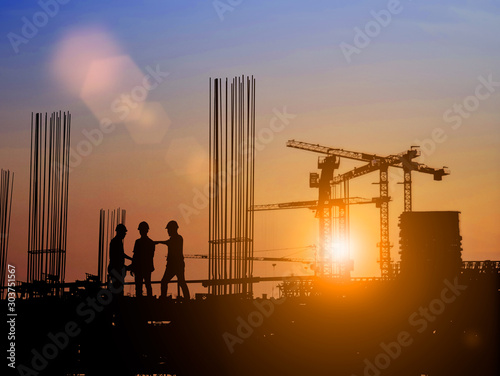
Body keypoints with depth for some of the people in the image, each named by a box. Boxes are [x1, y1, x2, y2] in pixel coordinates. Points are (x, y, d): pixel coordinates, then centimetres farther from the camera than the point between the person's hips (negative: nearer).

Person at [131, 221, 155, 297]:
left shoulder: (138, 242, -13)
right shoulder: (151, 242, 5)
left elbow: (135, 256, -12)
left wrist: (132, 268, -6)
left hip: (139, 267, -6)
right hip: (148, 267, 6)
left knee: (138, 286, -3)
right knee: (148, 285, 12)